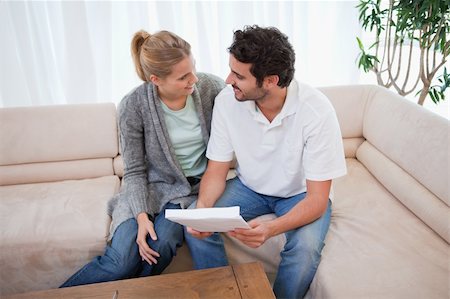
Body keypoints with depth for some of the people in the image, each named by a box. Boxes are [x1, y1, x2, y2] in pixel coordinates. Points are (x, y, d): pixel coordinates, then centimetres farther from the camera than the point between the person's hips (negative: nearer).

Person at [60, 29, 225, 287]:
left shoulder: (211, 87, -11)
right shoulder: (134, 106, -15)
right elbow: (134, 171, -8)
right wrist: (142, 216, -21)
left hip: (199, 185, 2)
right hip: (154, 186, -1)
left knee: (161, 246, -25)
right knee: (122, 260, -20)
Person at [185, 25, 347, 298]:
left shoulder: (317, 111, -28)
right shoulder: (226, 101, -18)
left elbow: (317, 199, -25)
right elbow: (217, 170, -8)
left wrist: (271, 229, -43)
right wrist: (202, 207, -30)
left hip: (299, 193, -2)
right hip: (249, 186, 3)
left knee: (306, 247, -31)